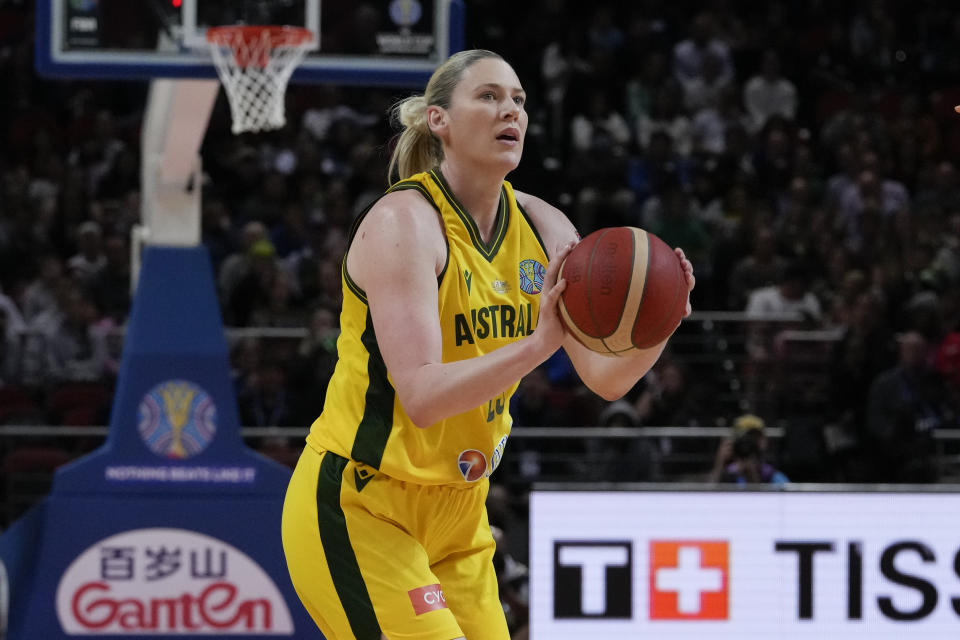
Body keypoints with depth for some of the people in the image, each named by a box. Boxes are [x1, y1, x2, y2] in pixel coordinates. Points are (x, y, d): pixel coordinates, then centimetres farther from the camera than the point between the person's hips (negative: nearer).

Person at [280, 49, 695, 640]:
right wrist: (536, 346, -40)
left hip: (456, 516, 8)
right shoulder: (402, 222, -18)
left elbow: (608, 377, 0)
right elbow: (422, 395, -28)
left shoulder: (541, 227, 3)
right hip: (357, 509, -8)